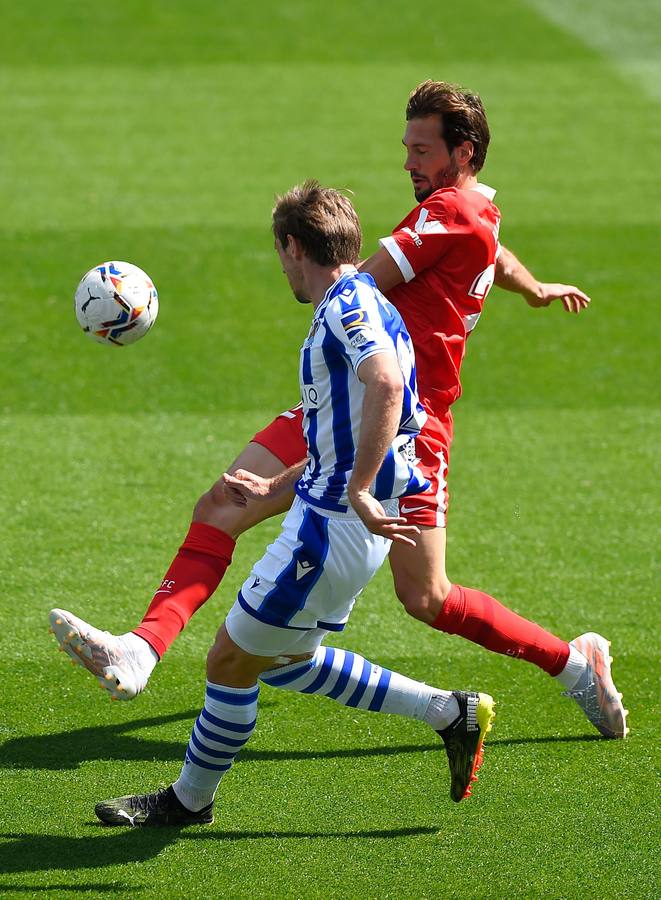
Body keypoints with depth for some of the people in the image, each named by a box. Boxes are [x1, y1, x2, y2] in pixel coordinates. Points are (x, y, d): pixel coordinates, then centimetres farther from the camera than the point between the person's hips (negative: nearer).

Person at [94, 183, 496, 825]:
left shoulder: (347, 303, -16)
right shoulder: (356, 305, 16)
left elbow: (386, 384, -36)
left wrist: (359, 489, -34)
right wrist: (274, 489, 32)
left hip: (330, 531, -10)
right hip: (327, 518, 10)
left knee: (231, 660, 3)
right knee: (286, 662, 22)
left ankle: (188, 800, 20)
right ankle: (449, 714, 21)